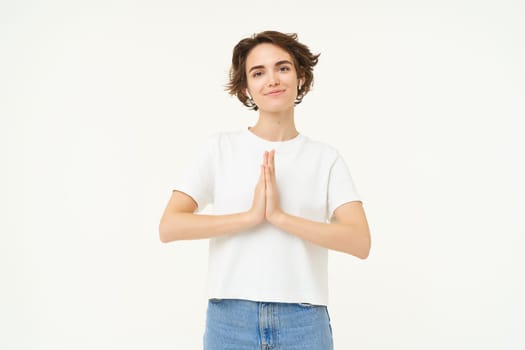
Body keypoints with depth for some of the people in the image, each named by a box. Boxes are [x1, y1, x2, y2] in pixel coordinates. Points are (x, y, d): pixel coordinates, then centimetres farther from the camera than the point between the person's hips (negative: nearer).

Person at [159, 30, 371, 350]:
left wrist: (280, 216, -17)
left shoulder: (326, 158, 2)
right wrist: (250, 216, -15)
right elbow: (169, 227, -6)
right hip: (230, 320, 0)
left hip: (304, 322, 0)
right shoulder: (219, 149, 3)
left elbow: (360, 242, -8)